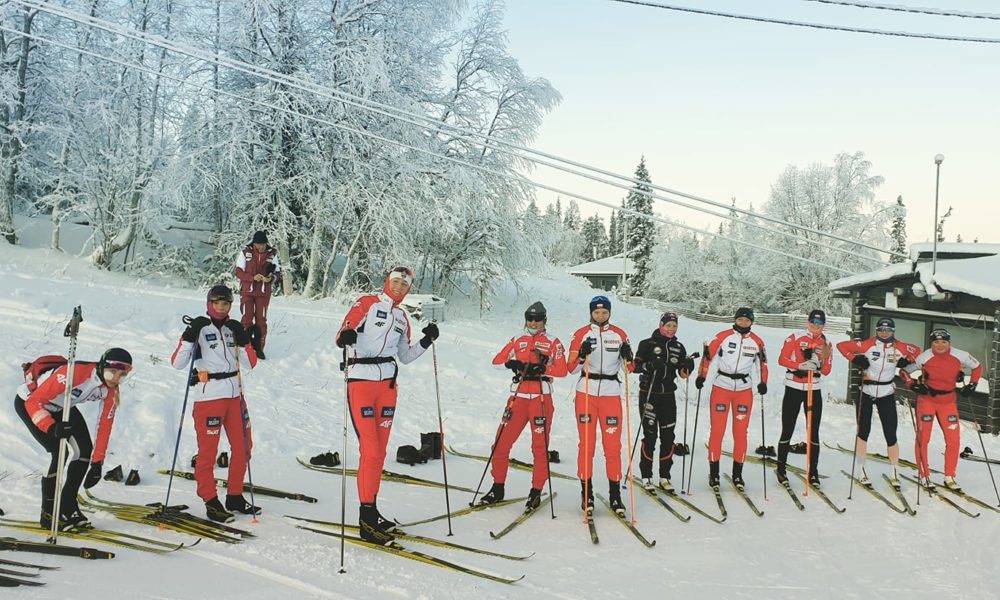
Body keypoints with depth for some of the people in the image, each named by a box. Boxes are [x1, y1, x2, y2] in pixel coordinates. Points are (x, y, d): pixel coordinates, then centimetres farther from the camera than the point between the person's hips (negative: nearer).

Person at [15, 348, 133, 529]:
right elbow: (33, 401, -35)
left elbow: (105, 425, -8)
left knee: (85, 450, -5)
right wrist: (51, 428, -49)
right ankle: (48, 514, -3)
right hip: (28, 402, -7)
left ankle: (68, 507, 12)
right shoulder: (73, 373, -38)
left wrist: (97, 463, -7)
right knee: (60, 453, -20)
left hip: (61, 407, 7)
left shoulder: (111, 390, -17)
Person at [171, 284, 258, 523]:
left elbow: (250, 364, 8)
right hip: (208, 396, -6)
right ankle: (211, 502, 10)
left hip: (234, 394, 6)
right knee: (208, 450, -1)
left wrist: (243, 340, -7)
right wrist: (190, 336, -23)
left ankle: (235, 496, 24)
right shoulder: (200, 328, -3)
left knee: (243, 447, 10)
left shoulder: (233, 329, 12)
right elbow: (177, 363, -12)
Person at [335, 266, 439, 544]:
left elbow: (405, 356, 21)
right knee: (370, 451, -10)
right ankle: (367, 519, -3)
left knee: (380, 451, 9)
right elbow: (342, 335, -9)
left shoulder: (402, 317, 17)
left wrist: (426, 341, 7)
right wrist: (345, 336, -32)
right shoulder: (367, 303, -1)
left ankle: (370, 509, 20)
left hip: (388, 385, 6)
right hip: (361, 382, -6)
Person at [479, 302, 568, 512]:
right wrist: (511, 363, -10)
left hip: (541, 398, -3)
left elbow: (562, 370, -4)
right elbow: (497, 361, 9)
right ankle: (497, 488, 14)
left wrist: (542, 369, -19)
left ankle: (536, 492, 10)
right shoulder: (517, 340, 15)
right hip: (518, 396, 3)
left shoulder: (553, 342, 6)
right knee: (501, 444, 1)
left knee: (540, 447, -1)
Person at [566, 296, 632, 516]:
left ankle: (615, 494, 8)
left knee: (613, 445, 0)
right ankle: (587, 492, 10)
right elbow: (571, 368, -1)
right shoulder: (581, 334, 3)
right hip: (586, 392, -1)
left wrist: (627, 356, -11)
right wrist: (582, 354, -19)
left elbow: (629, 369, 10)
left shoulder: (619, 335, 6)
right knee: (586, 444, 1)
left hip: (611, 393, 1)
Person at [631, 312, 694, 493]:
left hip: (668, 396, 4)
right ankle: (646, 476, 7)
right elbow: (636, 365, -8)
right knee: (650, 436, -3)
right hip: (649, 395, -4)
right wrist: (651, 365, -25)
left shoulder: (678, 347, 10)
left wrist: (688, 366, -10)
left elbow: (682, 373, 11)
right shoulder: (648, 344, -3)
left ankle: (665, 476, 13)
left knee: (668, 437, 3)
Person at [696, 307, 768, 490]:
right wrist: (702, 376, -10)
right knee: (717, 430, -2)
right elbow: (708, 355, -3)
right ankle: (714, 473, 6)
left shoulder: (757, 342, 3)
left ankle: (737, 473, 15)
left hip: (744, 390, 3)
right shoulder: (723, 336, -6)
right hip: (721, 387, -2)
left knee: (740, 432, 5)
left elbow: (762, 363, 14)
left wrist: (763, 382, 4)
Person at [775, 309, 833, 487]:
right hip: (793, 389, -2)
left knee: (813, 432, 3)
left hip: (814, 391, 3)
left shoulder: (826, 344, 6)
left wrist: (823, 360, -17)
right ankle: (780, 469, 16)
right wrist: (801, 365, -20)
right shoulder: (795, 338, -3)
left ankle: (813, 472, 12)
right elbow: (782, 360, -6)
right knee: (787, 431, 3)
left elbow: (826, 371, 3)